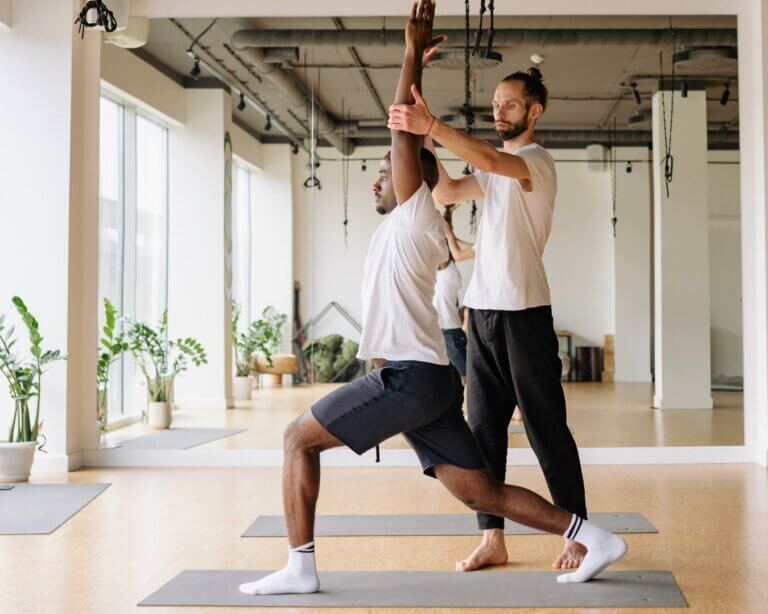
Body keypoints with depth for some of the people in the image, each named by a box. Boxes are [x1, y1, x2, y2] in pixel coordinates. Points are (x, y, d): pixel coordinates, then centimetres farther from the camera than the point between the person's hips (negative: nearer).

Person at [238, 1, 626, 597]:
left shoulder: (416, 213, -2)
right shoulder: (411, 229, 22)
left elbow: (405, 131, -9)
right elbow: (409, 136, 31)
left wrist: (414, 52, -4)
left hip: (410, 376, -9)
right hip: (426, 377, 10)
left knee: (299, 438, -1)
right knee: (481, 492, 7)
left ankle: (300, 566, 2)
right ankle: (591, 536, 5)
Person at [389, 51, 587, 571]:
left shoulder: (537, 161, -6)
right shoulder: (497, 169, 21)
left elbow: (488, 159, -26)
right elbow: (447, 193, 12)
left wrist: (433, 126, -36)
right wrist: (425, 138, 2)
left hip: (524, 312, -8)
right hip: (483, 311, 8)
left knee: (547, 429, -2)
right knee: (484, 428, 7)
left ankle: (576, 536, 9)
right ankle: (493, 539, 13)